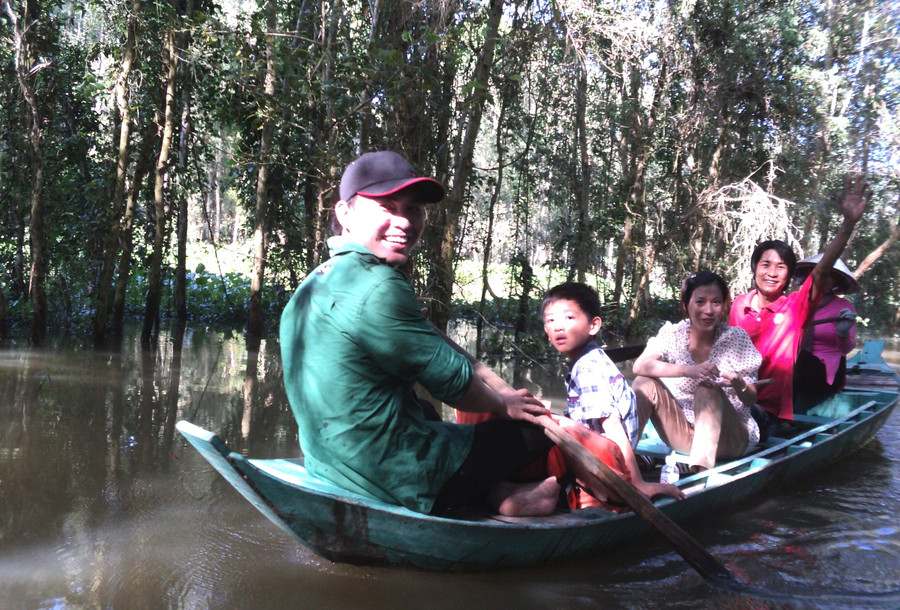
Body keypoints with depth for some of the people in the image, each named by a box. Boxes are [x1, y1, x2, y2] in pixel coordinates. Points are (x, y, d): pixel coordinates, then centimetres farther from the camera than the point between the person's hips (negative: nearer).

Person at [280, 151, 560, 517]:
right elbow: (453, 381, -14)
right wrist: (503, 404, 4)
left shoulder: (313, 285, 7)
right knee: (538, 426, 4)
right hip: (398, 483, -9)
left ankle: (498, 495, 20)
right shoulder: (380, 288, -23)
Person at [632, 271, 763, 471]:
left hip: (729, 436, -2)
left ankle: (702, 468, -42)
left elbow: (751, 400, -5)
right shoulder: (673, 333, -6)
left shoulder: (736, 338, -8)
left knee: (708, 390, -31)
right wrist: (689, 370, -38)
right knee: (646, 382, -19)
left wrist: (739, 384, -30)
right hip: (684, 434, 2)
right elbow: (640, 366, -24)